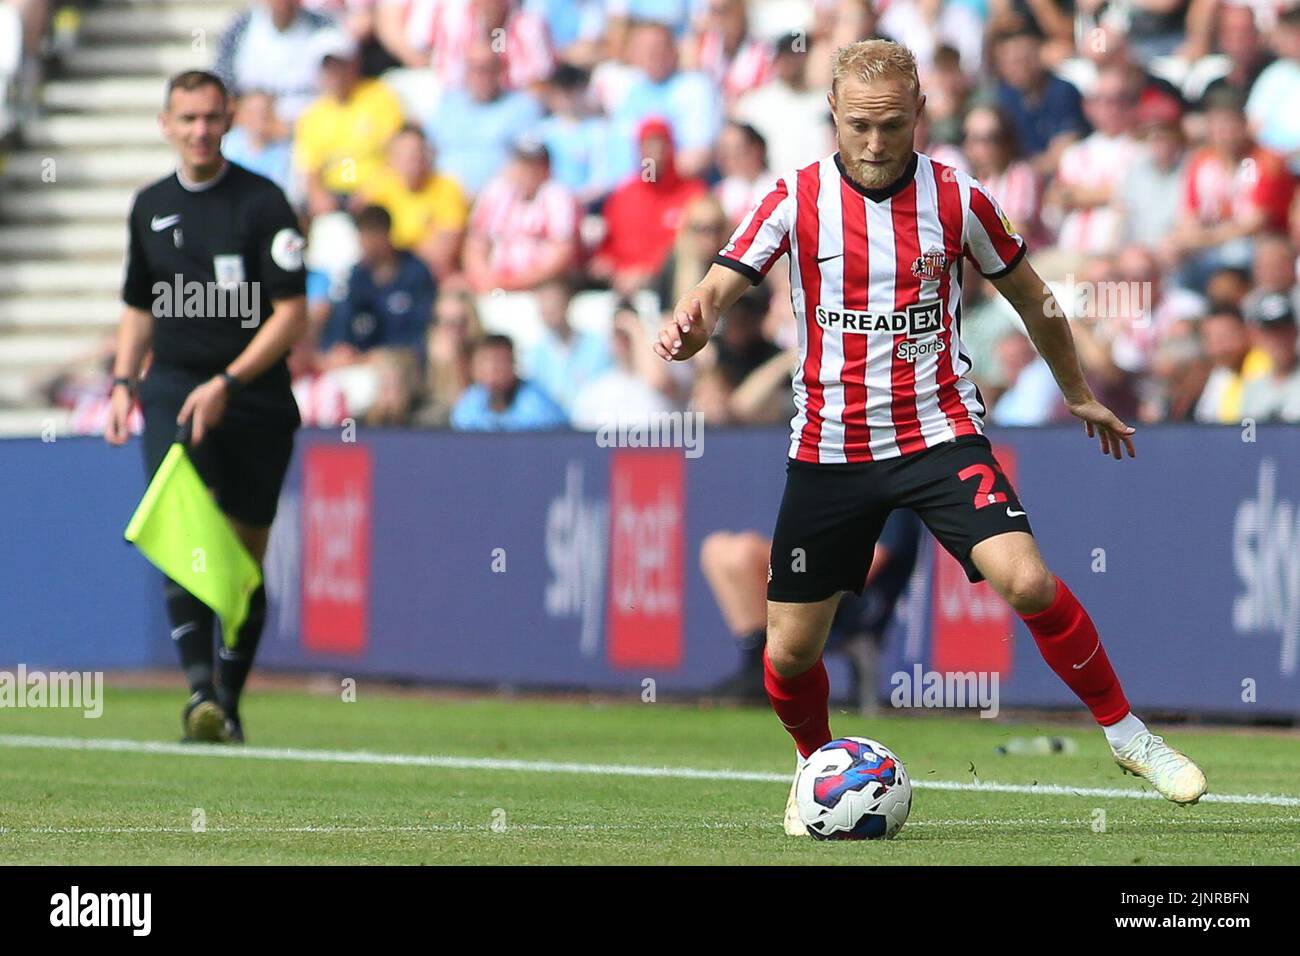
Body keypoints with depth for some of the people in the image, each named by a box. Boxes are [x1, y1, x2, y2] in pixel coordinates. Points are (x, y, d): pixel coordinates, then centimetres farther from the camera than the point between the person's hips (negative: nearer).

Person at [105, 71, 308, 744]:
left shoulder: (262, 202, -4)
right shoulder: (150, 207, 11)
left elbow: (292, 314, -8)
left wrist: (227, 383, -15)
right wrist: (123, 383, 11)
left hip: (254, 400, -2)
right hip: (173, 387, 2)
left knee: (245, 556, 1)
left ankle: (228, 704, 15)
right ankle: (199, 688, -27)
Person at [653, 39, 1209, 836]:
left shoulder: (957, 200, -3)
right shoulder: (796, 200, -5)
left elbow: (1031, 297, 12)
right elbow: (718, 291, -10)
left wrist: (1079, 394, 23)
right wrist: (691, 326, -34)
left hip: (938, 434, -1)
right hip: (829, 451, 1)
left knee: (1026, 582, -23)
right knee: (790, 652, 2)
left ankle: (1127, 733, -5)